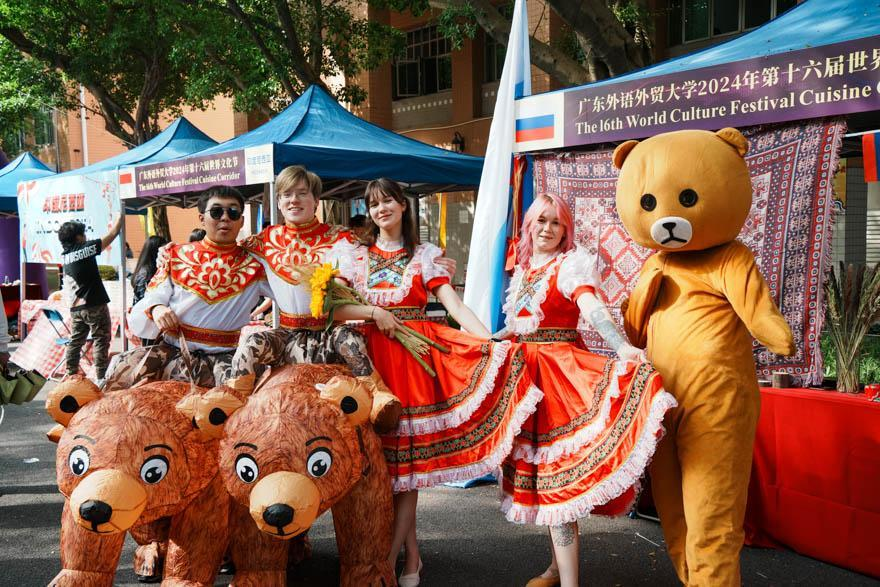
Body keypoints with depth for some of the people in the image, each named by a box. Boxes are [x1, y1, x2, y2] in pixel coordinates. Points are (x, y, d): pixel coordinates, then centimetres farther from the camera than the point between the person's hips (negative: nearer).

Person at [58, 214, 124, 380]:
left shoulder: (65, 254, 7)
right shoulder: (85, 248, -10)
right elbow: (112, 234, -5)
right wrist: (121, 216, 8)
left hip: (76, 307, 7)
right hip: (95, 305, -7)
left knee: (75, 342, 13)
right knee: (101, 342, -2)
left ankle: (71, 376, 16)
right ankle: (101, 378, -5)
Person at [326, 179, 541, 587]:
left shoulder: (425, 255, 8)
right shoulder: (352, 255, 11)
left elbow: (454, 304, -4)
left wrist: (490, 340, -17)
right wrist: (373, 312, -12)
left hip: (415, 355, -1)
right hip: (372, 354, 1)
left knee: (407, 453, -4)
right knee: (381, 452, 0)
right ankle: (411, 554, 14)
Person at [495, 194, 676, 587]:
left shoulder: (570, 264, -7)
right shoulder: (521, 270, 15)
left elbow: (592, 308, -25)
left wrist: (622, 347, -41)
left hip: (559, 370, -7)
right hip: (525, 371, 7)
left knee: (554, 467, -10)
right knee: (540, 466, 12)